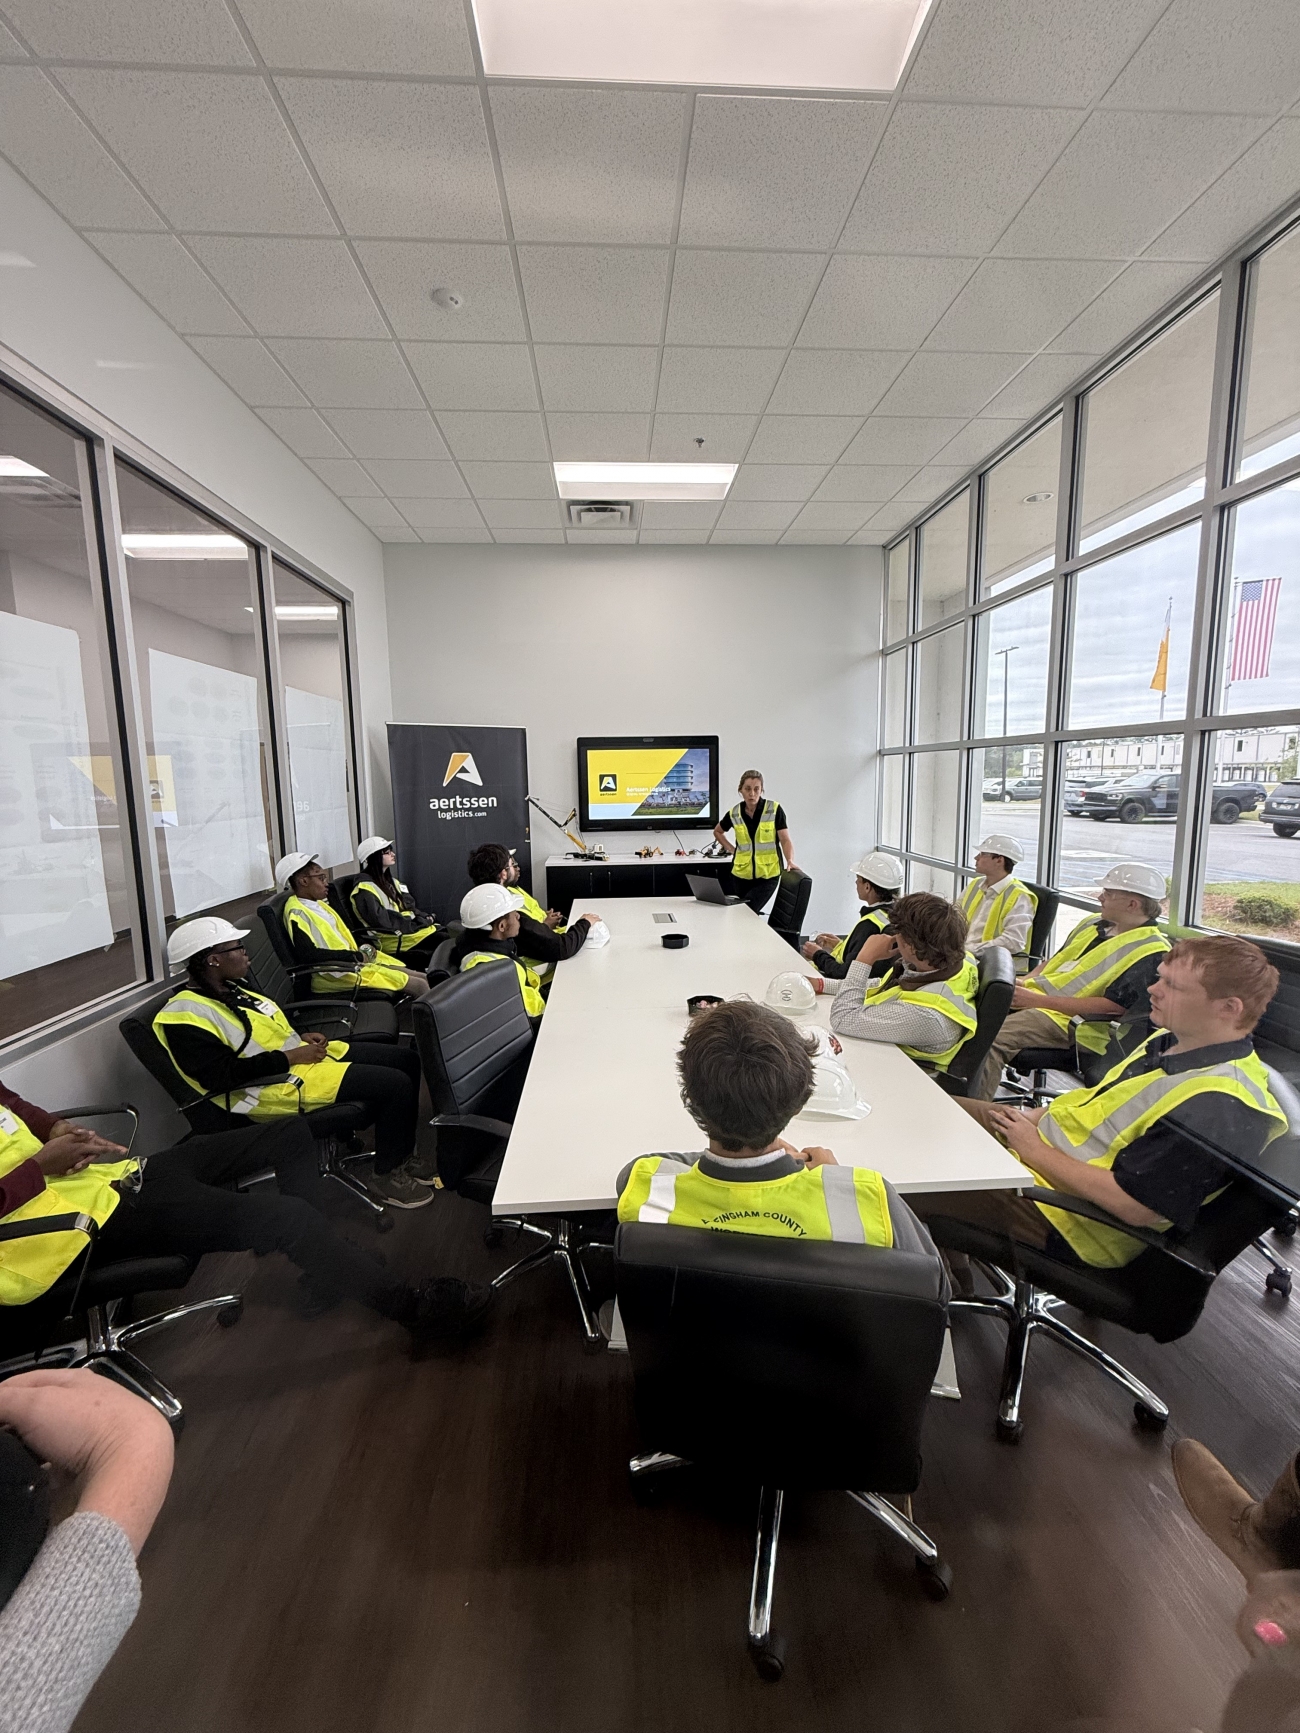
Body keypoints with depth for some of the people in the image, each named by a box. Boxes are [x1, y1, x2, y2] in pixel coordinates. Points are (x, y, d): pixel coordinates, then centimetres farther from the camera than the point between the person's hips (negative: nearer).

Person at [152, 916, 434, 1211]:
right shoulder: (185, 1015, -17)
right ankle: (389, 1175, 0)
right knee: (396, 1085, -20)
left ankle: (402, 1152, 19)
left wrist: (301, 1037, 6)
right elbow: (223, 1075, -23)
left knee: (406, 1059, 5)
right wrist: (291, 1057, -20)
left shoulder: (225, 989, 11)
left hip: (303, 1054, 10)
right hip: (282, 1082, -10)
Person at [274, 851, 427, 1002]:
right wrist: (357, 956, -18)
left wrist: (365, 949, 4)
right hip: (335, 974, -9)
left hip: (354, 962, 9)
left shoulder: (319, 904, 16)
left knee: (421, 977, -2)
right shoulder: (297, 913, -12)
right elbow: (308, 955, -24)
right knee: (419, 985, -16)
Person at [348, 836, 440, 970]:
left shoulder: (392, 881, 22)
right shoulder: (364, 890, -6)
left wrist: (425, 918, 1)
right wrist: (420, 922, -15)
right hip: (396, 940, -9)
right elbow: (381, 921, -17)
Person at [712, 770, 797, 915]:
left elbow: (785, 840, -9)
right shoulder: (734, 813, 1)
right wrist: (731, 849, 7)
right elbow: (717, 831, 20)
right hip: (741, 874, 4)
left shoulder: (775, 809, -8)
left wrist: (790, 861, -26)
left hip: (767, 875, -4)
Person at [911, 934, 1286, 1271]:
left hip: (1065, 1217, -10)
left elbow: (1133, 1206, -30)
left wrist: (1036, 1150, -19)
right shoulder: (1176, 1042, 3)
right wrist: (1035, 1117, 2)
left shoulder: (1218, 1105, -28)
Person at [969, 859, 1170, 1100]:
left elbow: (1115, 1006, -17)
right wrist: (1023, 982, 3)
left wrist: (1038, 1000, -20)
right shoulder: (1094, 923, 16)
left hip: (1069, 1019, -8)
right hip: (1033, 993, 9)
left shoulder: (1151, 952, -9)